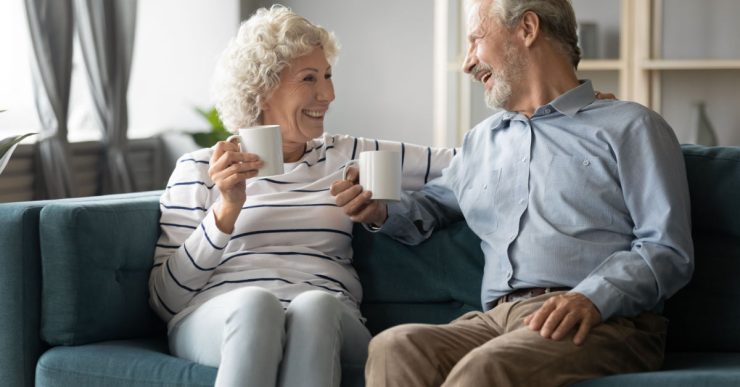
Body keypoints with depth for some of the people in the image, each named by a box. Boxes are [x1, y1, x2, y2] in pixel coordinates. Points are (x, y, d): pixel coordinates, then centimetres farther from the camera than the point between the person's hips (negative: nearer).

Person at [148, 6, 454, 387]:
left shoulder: (347, 156, 22)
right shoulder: (199, 168, 14)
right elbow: (164, 299, 5)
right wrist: (227, 209, -5)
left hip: (326, 326, 2)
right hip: (215, 322, -1)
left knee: (315, 306, -35)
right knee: (254, 302, -37)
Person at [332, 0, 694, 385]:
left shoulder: (630, 127, 10)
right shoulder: (481, 140, 30)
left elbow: (668, 250, 0)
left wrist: (592, 298, -19)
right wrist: (383, 211, 20)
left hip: (602, 322, -4)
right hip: (494, 319, 5)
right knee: (392, 347, -30)